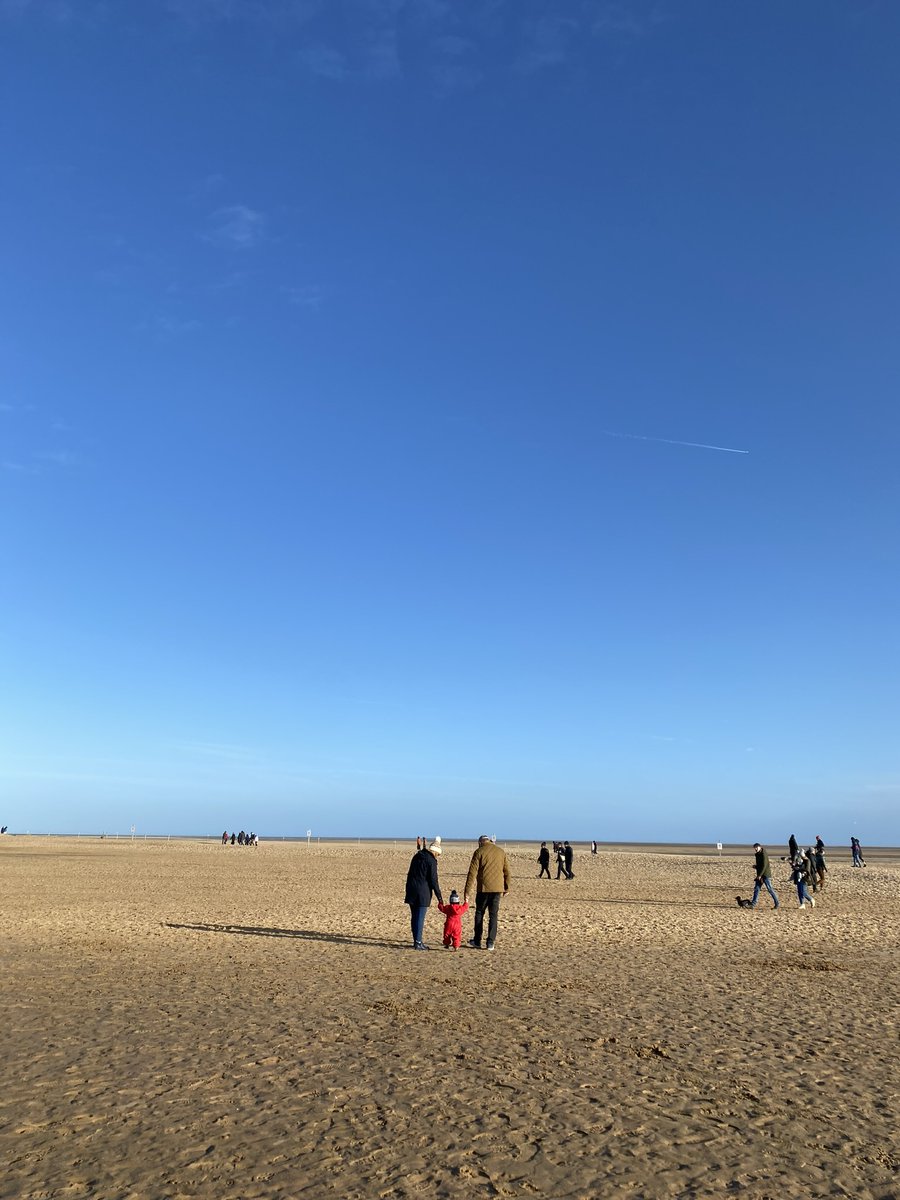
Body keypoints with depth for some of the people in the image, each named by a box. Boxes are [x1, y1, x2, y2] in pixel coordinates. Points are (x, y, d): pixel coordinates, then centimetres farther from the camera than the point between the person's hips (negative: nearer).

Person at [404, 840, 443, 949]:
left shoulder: (416, 857, 12)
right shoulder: (431, 861, -11)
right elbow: (433, 880, -13)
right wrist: (439, 896, -8)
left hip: (412, 891, 7)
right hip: (423, 892, -7)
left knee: (414, 917, 13)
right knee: (420, 918, -3)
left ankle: (416, 940, 20)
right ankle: (418, 943, -3)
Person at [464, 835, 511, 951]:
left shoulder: (479, 852, -4)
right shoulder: (501, 852, 8)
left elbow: (472, 872, -8)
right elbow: (507, 872, 10)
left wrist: (467, 891, -7)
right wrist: (506, 888, 19)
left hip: (483, 888, -3)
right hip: (497, 889, 3)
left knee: (479, 914, 12)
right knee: (493, 915, 8)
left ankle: (477, 941, 17)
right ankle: (491, 943, 7)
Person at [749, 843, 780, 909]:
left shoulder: (763, 854, -15)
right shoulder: (757, 855, 13)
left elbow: (764, 866, -20)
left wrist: (760, 875, -20)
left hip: (766, 875, -8)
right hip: (759, 875, 8)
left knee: (770, 889, -3)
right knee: (756, 888, 2)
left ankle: (776, 903, 9)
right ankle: (753, 904, 1)